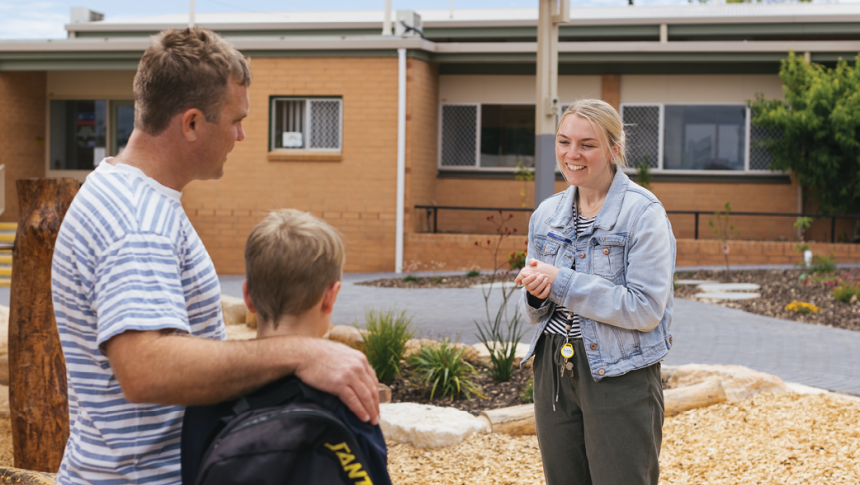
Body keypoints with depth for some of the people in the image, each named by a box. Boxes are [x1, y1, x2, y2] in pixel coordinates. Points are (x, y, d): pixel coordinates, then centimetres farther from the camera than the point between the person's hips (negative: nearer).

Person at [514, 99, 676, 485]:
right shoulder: (546, 214, 9)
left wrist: (563, 283, -20)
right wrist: (536, 295, -9)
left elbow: (646, 309, -18)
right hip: (554, 369, 6)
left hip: (620, 376, -6)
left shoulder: (643, 212, -10)